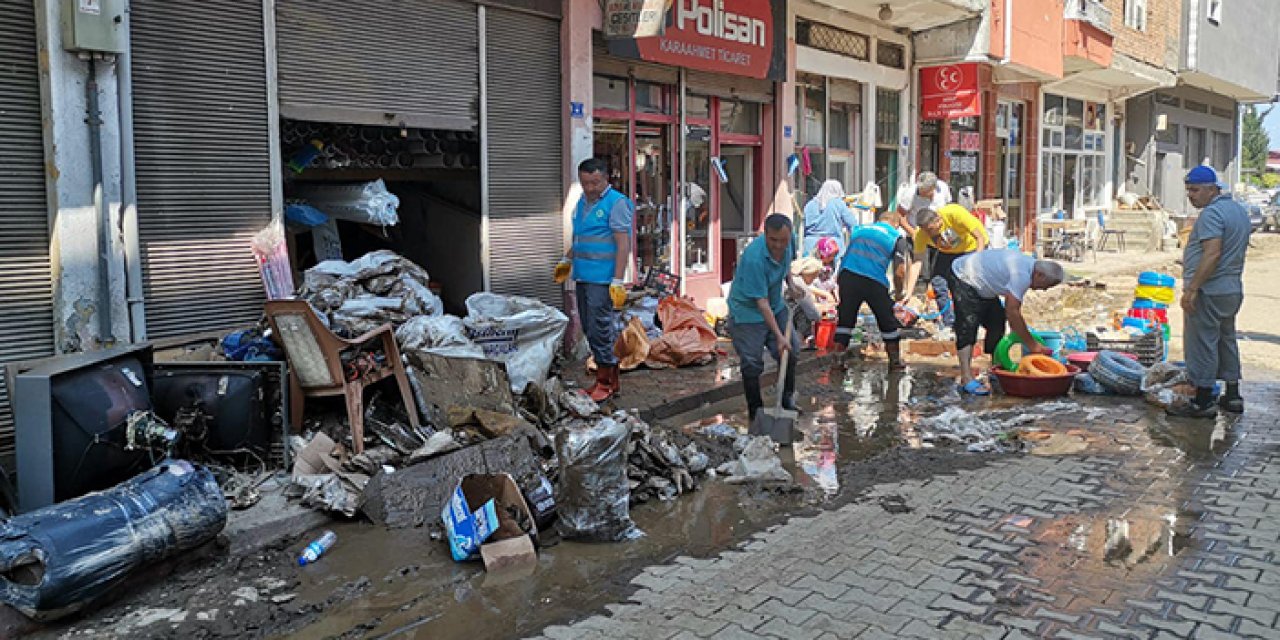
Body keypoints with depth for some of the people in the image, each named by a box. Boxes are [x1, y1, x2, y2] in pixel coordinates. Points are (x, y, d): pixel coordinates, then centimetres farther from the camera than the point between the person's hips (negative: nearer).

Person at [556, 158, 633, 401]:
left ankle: (605, 383, 2)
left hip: (603, 279, -8)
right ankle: (610, 380, 20)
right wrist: (567, 260, 22)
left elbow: (623, 245, -15)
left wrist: (617, 281, -20)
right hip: (583, 276, 9)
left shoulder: (616, 203, -10)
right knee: (589, 328, 11)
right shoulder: (582, 202, 16)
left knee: (599, 329, -8)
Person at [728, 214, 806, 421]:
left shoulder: (787, 243, -12)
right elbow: (761, 302, -31)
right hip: (748, 312, -7)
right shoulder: (753, 258, -34)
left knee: (790, 349, 8)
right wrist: (779, 336, -31)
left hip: (776, 306, 7)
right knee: (752, 364, -6)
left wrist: (791, 283, -2)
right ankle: (756, 412, 9)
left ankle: (787, 398, 28)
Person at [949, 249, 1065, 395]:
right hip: (964, 279, -11)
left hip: (982, 286, 11)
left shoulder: (1029, 265, 0)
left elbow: (1012, 309, 7)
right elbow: (1012, 313, -30)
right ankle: (967, 379, -24)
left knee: (997, 323, 7)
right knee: (968, 328, -19)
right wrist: (1032, 345, -23)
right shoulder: (1022, 275, -30)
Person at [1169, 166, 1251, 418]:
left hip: (1209, 291, -10)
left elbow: (1212, 253, -26)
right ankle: (1233, 397, 26)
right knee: (1226, 340, 18)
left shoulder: (1211, 213, -16)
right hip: (1233, 288, 10)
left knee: (1202, 344, -4)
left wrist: (1191, 289, -25)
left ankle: (1202, 402, 0)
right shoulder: (1238, 210, 16)